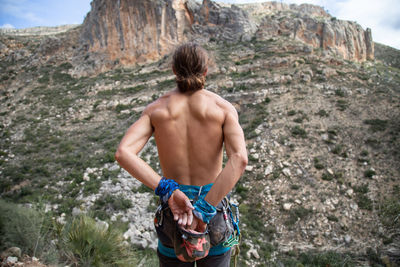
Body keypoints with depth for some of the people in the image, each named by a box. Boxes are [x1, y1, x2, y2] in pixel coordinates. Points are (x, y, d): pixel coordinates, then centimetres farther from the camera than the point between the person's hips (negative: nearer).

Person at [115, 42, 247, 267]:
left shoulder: (156, 108, -4)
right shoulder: (223, 107, -9)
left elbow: (123, 153, -19)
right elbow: (239, 159, -27)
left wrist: (168, 192, -24)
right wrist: (204, 211, -26)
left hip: (172, 207, 1)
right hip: (213, 204, -1)